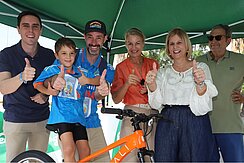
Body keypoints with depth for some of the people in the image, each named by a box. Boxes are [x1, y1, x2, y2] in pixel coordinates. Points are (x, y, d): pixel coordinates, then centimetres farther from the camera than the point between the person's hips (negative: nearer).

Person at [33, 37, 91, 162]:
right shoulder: (52, 69, 6)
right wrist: (47, 91, -13)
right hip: (61, 114, -4)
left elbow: (81, 93, 17)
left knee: (85, 152, -1)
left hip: (78, 115, 4)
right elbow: (37, 83, 7)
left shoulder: (79, 73, 17)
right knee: (69, 149, -19)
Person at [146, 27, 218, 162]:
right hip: (167, 123, 2)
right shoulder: (163, 72, 14)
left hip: (195, 122, -2)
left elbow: (203, 104, -7)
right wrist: (151, 84, -17)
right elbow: (156, 104, 1)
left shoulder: (201, 67, 6)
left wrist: (200, 82, -27)